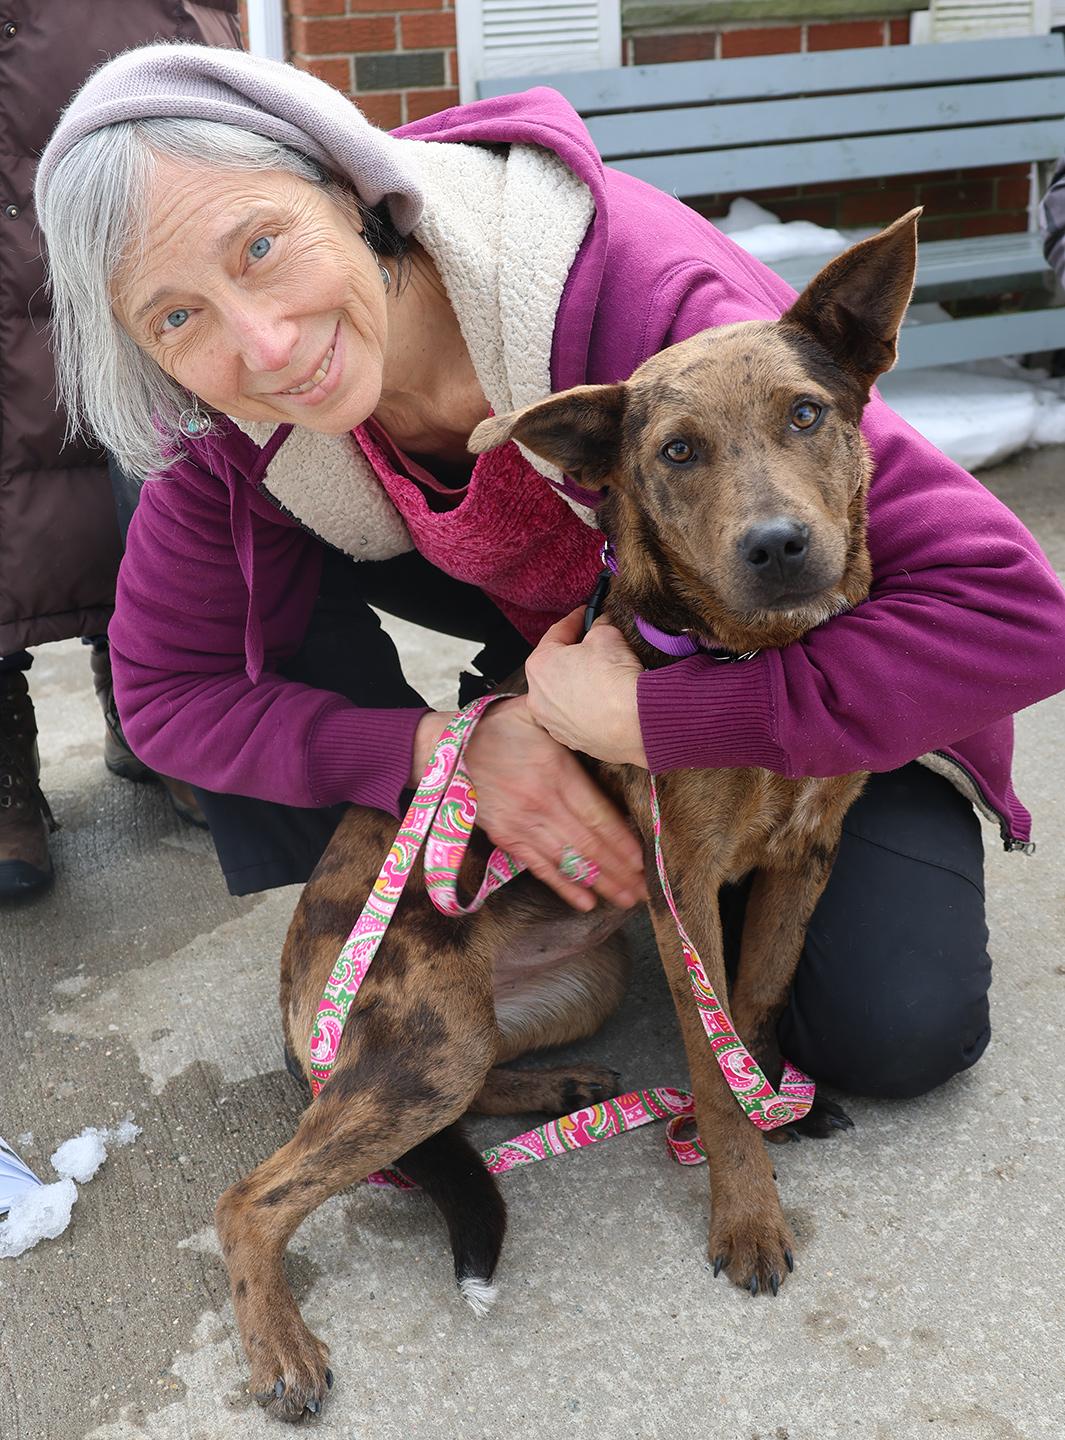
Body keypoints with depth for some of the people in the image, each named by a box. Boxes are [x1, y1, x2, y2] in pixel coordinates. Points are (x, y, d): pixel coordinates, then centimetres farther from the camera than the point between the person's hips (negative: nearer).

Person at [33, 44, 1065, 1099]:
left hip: (811, 645, -3)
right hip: (559, 609, 4)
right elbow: (166, 687, -13)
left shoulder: (634, 305, -39)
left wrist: (639, 719, -41)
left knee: (892, 1033, -21)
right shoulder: (242, 429, -23)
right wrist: (447, 748, -29)